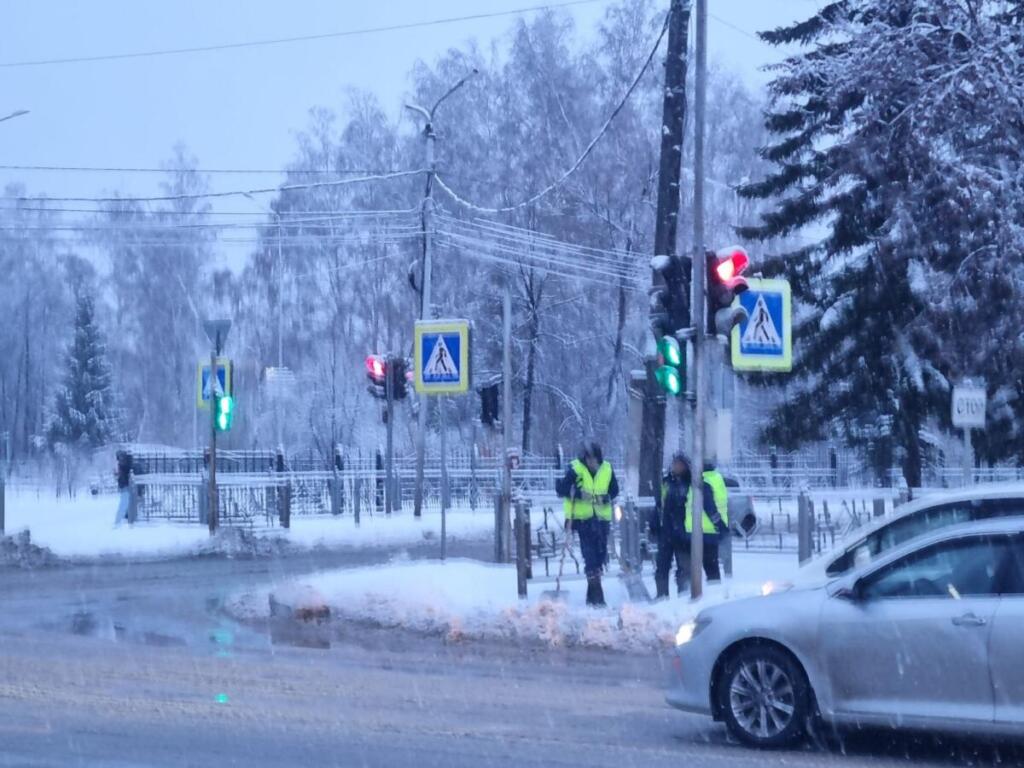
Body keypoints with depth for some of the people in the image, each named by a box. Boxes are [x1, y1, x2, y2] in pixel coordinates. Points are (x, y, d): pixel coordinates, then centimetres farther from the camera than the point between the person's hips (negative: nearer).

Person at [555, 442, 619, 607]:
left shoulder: (607, 469, 5)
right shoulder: (575, 469, -7)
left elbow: (614, 490, 16)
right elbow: (561, 488, -6)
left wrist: (606, 497, -5)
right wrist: (578, 493, -21)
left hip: (602, 518, 4)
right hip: (583, 518, -4)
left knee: (600, 553, 7)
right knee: (590, 555, -11)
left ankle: (593, 593, 19)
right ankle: (596, 593, -11)